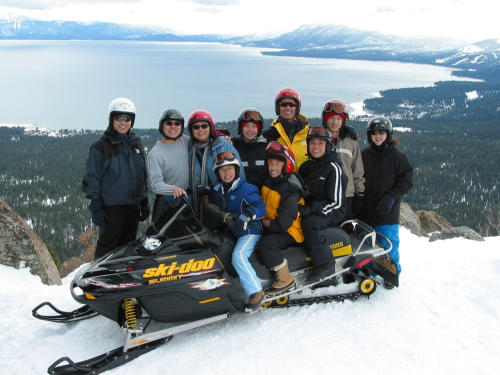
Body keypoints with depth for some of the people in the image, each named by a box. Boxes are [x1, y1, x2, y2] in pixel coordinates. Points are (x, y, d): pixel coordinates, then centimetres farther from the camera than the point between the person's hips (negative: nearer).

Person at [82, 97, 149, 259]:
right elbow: (92, 179, -6)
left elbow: (143, 176, 17)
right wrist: (96, 207, -12)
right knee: (107, 247, -1)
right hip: (111, 207, -5)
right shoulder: (100, 147, -5)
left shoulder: (136, 144, 11)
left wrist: (144, 203, 14)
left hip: (133, 206, 5)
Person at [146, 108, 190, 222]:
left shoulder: (186, 141, 2)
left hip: (188, 196, 5)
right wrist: (173, 189, -39)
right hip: (166, 202, -5)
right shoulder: (155, 154, -13)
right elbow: (155, 184, -20)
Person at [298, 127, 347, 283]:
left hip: (332, 212, -7)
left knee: (310, 223, -34)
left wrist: (311, 209, -24)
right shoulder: (305, 167, 12)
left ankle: (325, 265, -26)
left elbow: (336, 202, -14)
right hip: (310, 209, 7)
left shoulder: (333, 168, -9)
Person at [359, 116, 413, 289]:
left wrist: (392, 196, -16)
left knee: (388, 244, 2)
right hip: (366, 210, 3)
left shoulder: (397, 156, -3)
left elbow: (407, 180, -3)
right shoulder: (364, 154, 6)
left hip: (387, 212, -3)